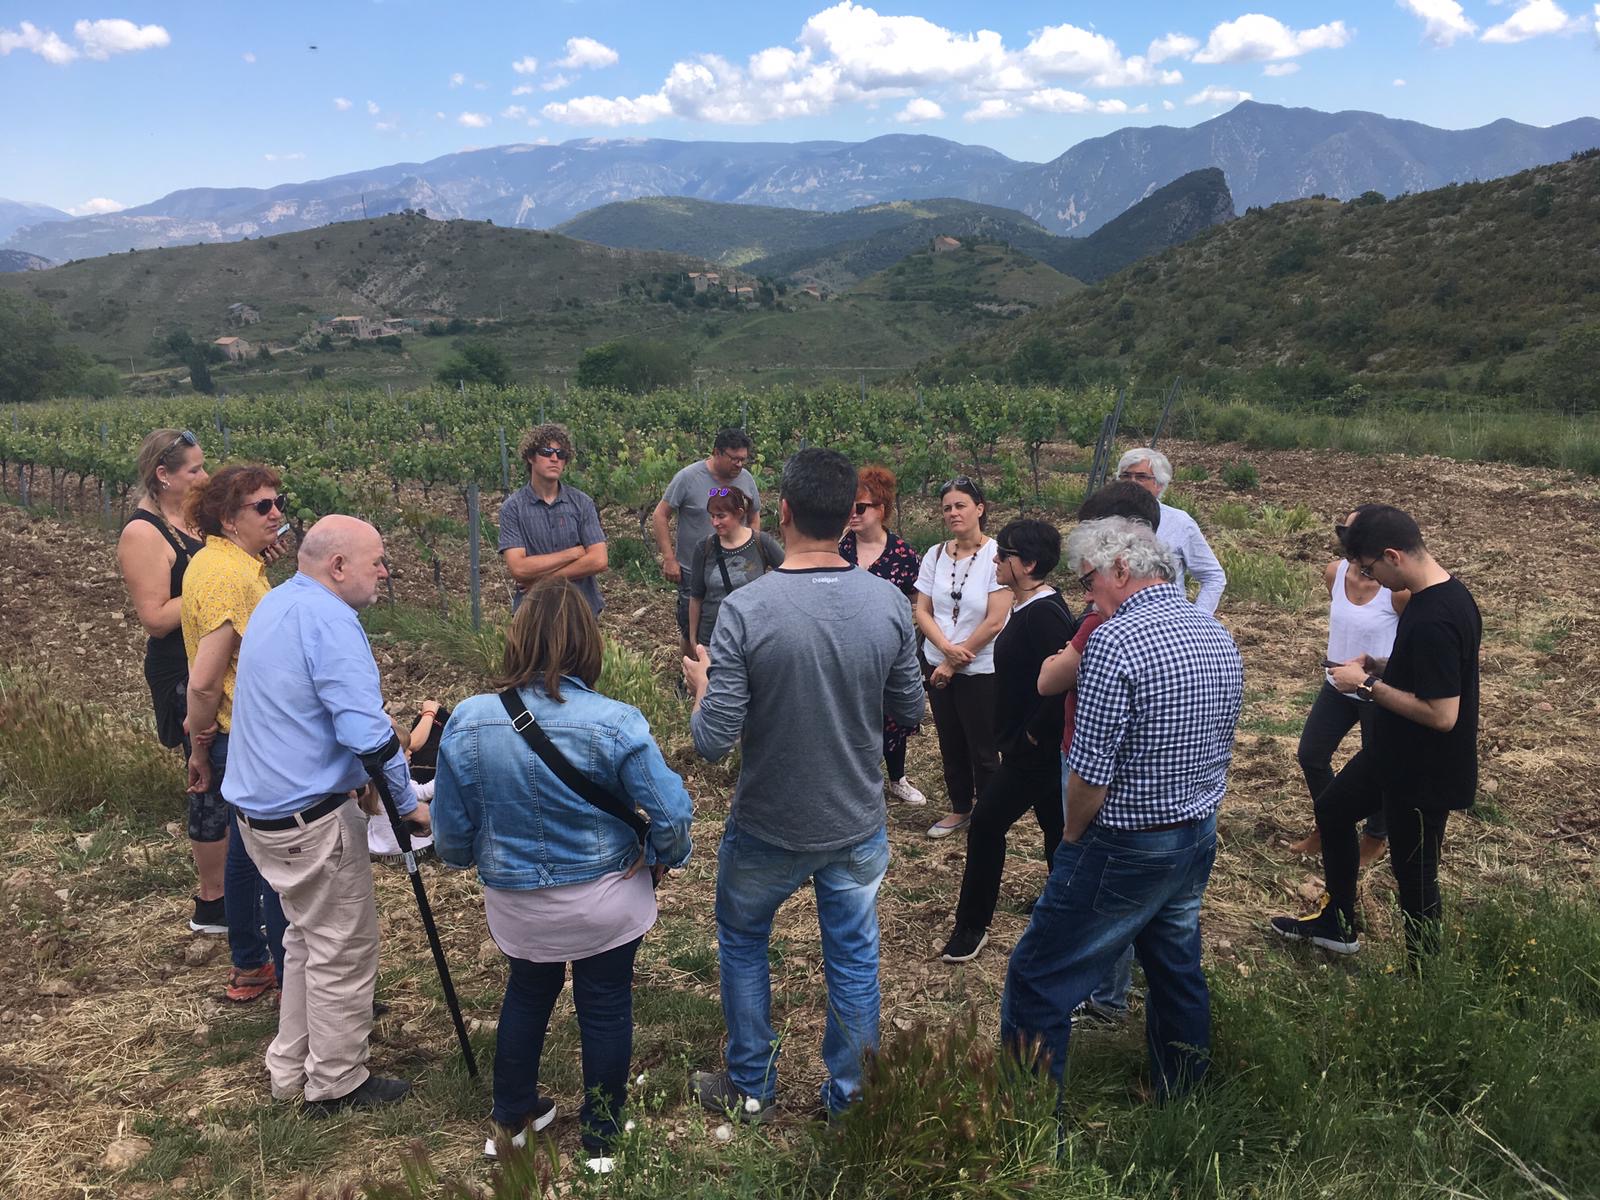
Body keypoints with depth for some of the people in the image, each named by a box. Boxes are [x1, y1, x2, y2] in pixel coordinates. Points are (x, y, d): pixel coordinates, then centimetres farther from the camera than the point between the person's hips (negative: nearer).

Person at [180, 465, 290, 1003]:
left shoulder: (210, 560, 8)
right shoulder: (234, 576, -24)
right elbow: (204, 683, -28)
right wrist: (201, 748, -13)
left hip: (235, 737, 10)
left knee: (245, 852, 21)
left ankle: (248, 965, 36)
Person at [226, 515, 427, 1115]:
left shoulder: (276, 602, 10)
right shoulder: (328, 618, -21)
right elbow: (367, 730, -27)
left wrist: (356, 781, 19)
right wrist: (408, 801, -14)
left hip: (261, 806, 10)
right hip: (311, 818, -10)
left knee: (308, 936, 23)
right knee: (345, 950, 6)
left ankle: (291, 1067, 33)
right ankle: (336, 1083, 20)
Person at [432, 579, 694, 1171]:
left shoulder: (468, 723, -16)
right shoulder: (615, 723, -23)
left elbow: (450, 835, -6)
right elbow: (671, 815, -18)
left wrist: (482, 857, 17)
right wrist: (664, 857, 4)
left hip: (517, 906, 2)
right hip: (607, 902, -2)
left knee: (527, 995, 28)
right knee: (606, 1008, 18)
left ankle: (509, 1122, 42)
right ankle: (601, 1141, 34)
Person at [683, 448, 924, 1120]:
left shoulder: (746, 610, -23)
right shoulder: (887, 603, -13)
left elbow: (712, 742, -21)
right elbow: (909, 710, 0)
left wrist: (702, 683, -1)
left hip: (768, 830, -2)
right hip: (858, 827, 2)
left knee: (742, 942, 23)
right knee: (854, 959, 19)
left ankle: (750, 1088, 36)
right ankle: (850, 1098, 34)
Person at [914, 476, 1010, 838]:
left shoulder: (996, 556, -14)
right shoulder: (935, 555, 1)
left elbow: (994, 621, -16)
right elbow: (923, 612, 1)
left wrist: (955, 662, -12)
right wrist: (947, 648, -17)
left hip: (981, 669, -5)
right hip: (939, 666, 5)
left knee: (982, 749, 6)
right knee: (950, 744, 16)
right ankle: (959, 809, 34)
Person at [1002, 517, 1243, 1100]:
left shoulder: (1115, 642, -23)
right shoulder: (1219, 638, 4)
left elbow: (1091, 772, -22)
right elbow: (1219, 749, 13)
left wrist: (1072, 837, -5)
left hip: (1125, 849, -8)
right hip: (1200, 836, 9)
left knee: (1037, 981, 2)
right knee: (1179, 974, 23)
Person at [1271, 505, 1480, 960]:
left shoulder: (1433, 620, -32)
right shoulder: (1445, 591, 0)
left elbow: (1442, 714, -31)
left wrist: (1369, 685, -22)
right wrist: (1381, 667, 1)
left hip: (1425, 774, -11)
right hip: (1396, 753, 11)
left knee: (1414, 876, 6)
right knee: (1332, 809, 25)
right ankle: (1338, 925, 42)